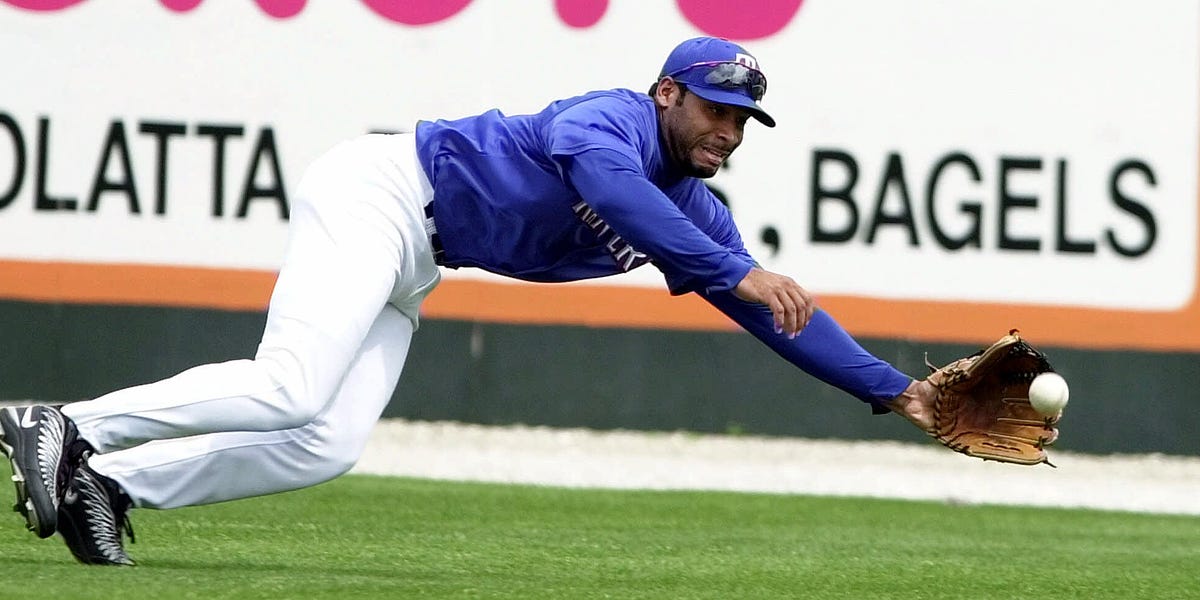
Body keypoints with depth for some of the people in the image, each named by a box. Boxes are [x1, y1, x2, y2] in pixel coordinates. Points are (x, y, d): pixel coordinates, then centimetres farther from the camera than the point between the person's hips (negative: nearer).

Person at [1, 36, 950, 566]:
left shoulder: (694, 210, 9)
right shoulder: (614, 118, -17)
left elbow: (782, 312, 14)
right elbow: (608, 182, -40)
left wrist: (893, 389, 10)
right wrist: (736, 273, -45)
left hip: (408, 273, 9)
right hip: (378, 193, -9)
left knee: (325, 447, -6)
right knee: (287, 391, -26)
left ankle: (107, 480, -2)